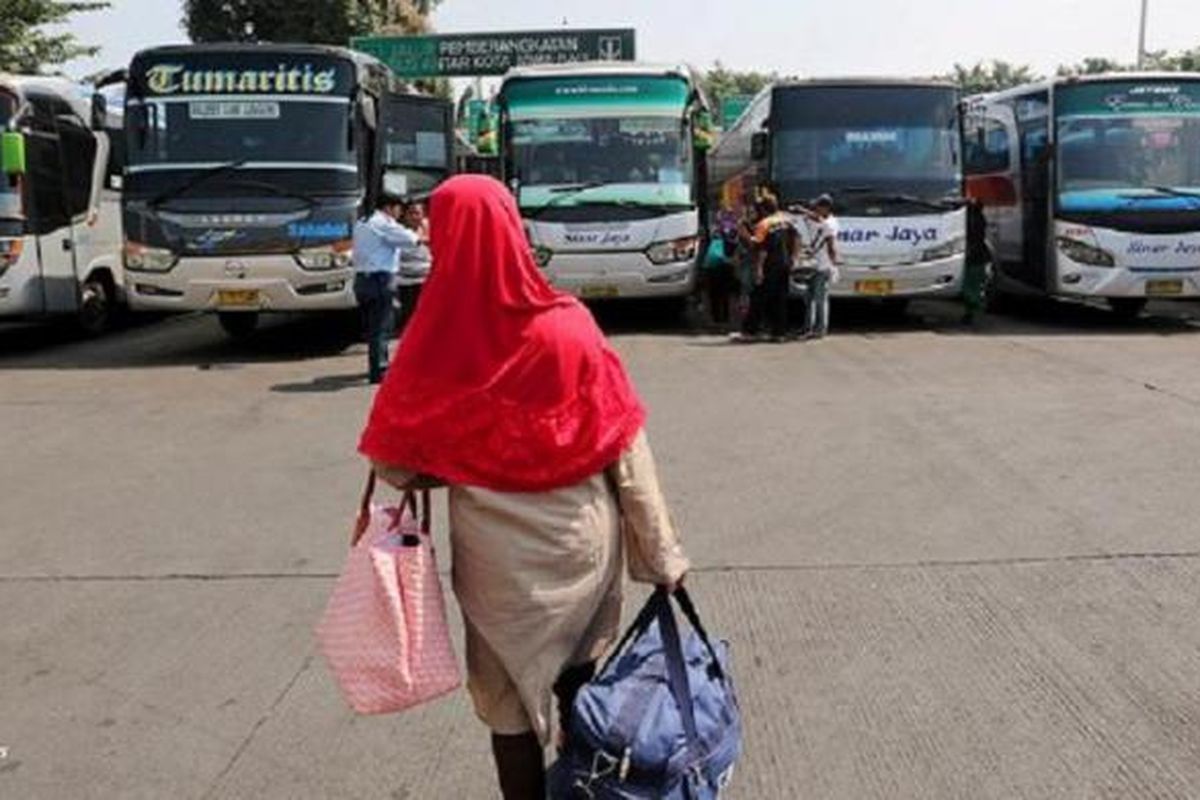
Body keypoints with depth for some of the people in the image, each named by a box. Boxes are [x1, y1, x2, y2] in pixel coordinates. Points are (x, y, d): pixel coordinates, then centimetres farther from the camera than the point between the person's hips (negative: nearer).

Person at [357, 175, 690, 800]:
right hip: (580, 539, 2)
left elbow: (393, 465, -8)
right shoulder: (569, 326, -13)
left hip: (497, 557, -2)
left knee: (509, 701, 17)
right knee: (576, 675, 25)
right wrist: (662, 552, -2)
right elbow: (626, 449, -10)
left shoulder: (435, 348, -15)